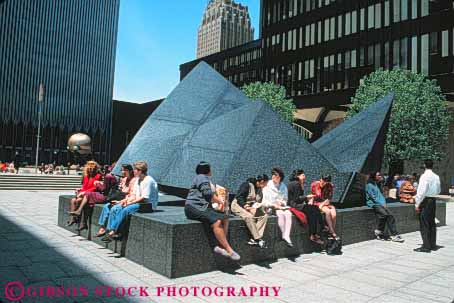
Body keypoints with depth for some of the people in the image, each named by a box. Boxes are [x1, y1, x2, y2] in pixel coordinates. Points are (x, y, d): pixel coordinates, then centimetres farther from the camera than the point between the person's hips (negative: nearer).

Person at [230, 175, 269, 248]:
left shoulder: (259, 189, 9)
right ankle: (258, 239, -25)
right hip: (238, 205, -8)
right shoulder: (247, 185, -16)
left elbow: (258, 201, 13)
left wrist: (258, 205, -9)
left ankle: (254, 239, -20)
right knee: (249, 217, -36)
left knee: (264, 215, -15)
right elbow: (239, 198, -20)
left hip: (251, 207, 8)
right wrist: (245, 205, -33)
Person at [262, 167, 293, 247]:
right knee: (280, 213, -33)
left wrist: (281, 203, -6)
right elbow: (264, 201, -3)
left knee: (288, 213, -29)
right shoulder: (267, 186, 1)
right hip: (270, 208, -3)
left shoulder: (283, 187, 13)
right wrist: (274, 205, -16)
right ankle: (284, 235, -24)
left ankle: (286, 236, -34)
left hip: (281, 206, 4)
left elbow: (285, 200, 17)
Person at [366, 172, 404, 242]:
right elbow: (373, 197, -10)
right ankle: (379, 231, -12)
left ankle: (394, 235, -15)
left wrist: (384, 203, 4)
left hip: (381, 204, 7)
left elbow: (381, 195, 22)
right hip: (373, 204, -7)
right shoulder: (369, 185, -4)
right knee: (384, 214, -28)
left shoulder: (377, 185, 22)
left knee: (390, 215, -14)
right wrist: (382, 204, -12)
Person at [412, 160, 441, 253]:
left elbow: (421, 191, -19)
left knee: (424, 224, -3)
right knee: (432, 223, 15)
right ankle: (433, 245, 23)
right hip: (433, 201, 8)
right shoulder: (436, 177, 7)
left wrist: (417, 204, -14)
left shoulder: (425, 176, -15)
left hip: (425, 201, -7)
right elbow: (438, 191, 18)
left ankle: (426, 246, -1)